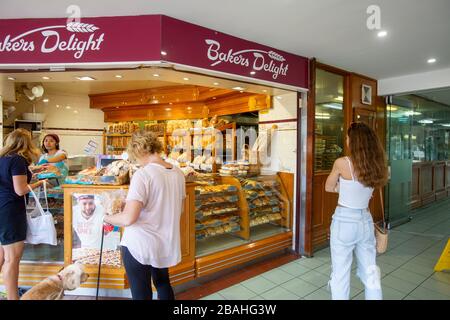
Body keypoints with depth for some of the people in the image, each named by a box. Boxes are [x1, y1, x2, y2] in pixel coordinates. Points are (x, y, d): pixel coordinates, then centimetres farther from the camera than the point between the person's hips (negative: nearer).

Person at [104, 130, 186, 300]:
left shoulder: (143, 174, -20)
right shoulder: (178, 173, 0)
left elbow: (128, 218, -25)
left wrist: (107, 218, -6)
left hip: (140, 244, -6)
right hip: (166, 243, 6)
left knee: (142, 294, 13)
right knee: (163, 284, 28)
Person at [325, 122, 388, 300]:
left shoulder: (342, 163, -15)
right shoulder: (376, 165, -1)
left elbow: (329, 188, -2)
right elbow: (364, 187, 9)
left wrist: (344, 188, 4)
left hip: (344, 221, -5)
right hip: (365, 221, 5)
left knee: (340, 274, 9)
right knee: (370, 272, 19)